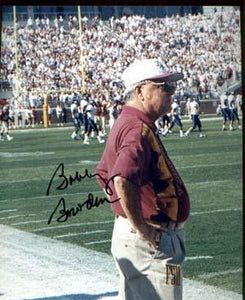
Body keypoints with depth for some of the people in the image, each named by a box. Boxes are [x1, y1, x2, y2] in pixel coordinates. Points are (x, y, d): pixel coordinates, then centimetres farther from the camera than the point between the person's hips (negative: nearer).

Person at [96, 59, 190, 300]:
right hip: (151, 240, -11)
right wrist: (143, 230, -26)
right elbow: (123, 181, -35)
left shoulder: (124, 124, 14)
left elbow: (103, 173, 25)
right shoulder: (139, 129, -20)